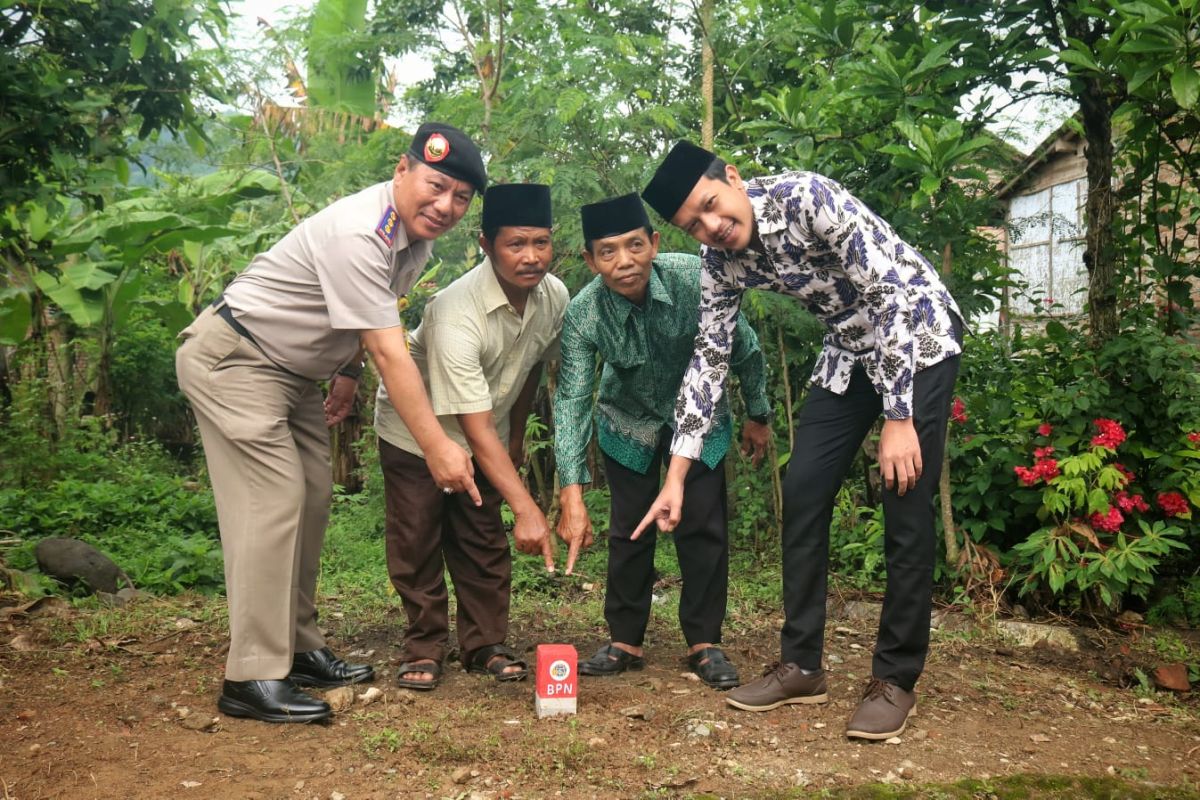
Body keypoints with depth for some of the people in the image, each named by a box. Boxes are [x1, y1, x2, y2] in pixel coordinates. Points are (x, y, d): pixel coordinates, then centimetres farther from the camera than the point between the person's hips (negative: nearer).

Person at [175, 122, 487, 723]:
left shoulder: (417, 234, 0)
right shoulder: (357, 234, -30)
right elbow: (390, 354, -32)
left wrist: (348, 370, 16)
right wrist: (436, 447, -32)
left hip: (294, 369, 10)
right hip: (232, 355, -10)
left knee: (312, 499, 8)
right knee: (273, 501, -16)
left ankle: (298, 650, 17)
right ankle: (252, 679, -12)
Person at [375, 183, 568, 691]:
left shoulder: (554, 297, -17)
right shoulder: (457, 314, -38)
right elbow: (475, 428, -41)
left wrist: (516, 436, 12)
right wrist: (526, 508, -46)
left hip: (484, 430, 5)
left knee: (484, 543, 6)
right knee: (417, 543, -2)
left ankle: (486, 645, 18)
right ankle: (424, 648, 14)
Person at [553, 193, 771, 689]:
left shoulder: (696, 279, -30)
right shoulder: (583, 314, -29)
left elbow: (744, 348, -13)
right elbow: (571, 401, -33)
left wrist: (758, 415, -1)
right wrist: (572, 494, -42)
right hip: (628, 422, 0)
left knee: (704, 527, -1)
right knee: (628, 531, 4)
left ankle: (704, 643, 12)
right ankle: (625, 641, 19)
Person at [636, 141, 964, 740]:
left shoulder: (807, 198, -27)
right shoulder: (721, 260, -8)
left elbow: (893, 298, -26)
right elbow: (709, 359, -5)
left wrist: (898, 419, -27)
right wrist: (676, 475, -10)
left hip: (917, 334, -6)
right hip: (849, 350, 6)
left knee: (906, 507, -9)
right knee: (803, 494, 0)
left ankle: (895, 678, 3)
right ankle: (801, 665, 10)